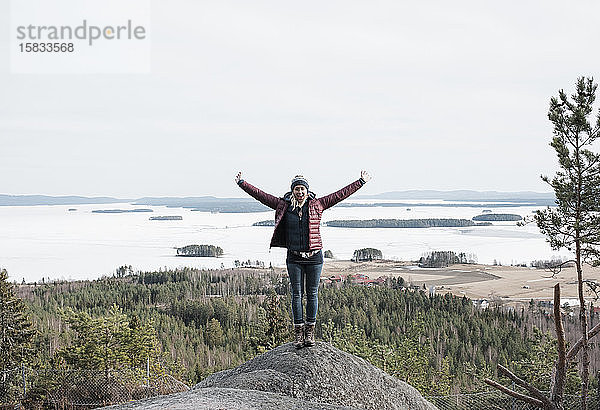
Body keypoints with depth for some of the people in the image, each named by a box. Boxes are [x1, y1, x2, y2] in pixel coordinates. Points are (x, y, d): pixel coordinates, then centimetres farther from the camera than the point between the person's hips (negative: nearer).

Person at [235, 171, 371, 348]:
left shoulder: (317, 205, 2)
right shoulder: (283, 206, 3)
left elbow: (341, 194, 5)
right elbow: (261, 195, 6)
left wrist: (361, 181, 4)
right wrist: (242, 183, 4)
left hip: (314, 257, 0)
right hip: (294, 258, 0)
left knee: (312, 294, 6)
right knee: (296, 294, 3)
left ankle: (310, 331, 15)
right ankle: (298, 332, 10)